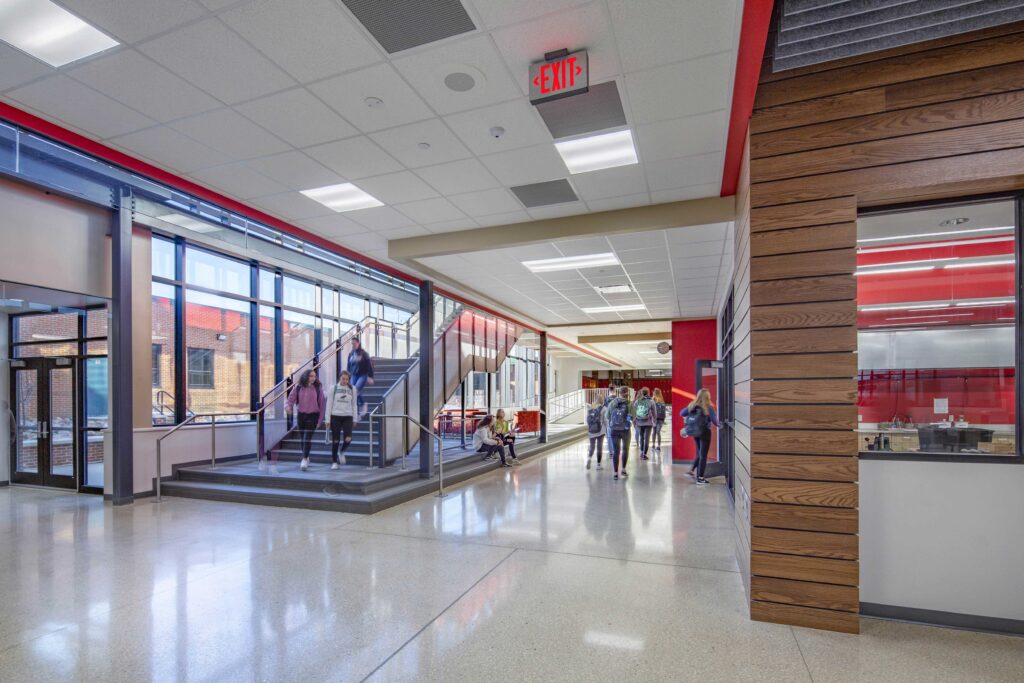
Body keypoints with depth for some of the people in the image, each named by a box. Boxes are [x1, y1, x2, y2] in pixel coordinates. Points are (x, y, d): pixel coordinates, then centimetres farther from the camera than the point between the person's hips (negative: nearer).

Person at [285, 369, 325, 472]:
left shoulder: (318, 388, -6)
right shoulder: (298, 387, -1)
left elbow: (322, 404, -4)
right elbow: (290, 399, -1)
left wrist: (320, 419, -4)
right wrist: (288, 406, -24)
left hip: (313, 415, -3)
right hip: (301, 415, 3)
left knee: (307, 438, -13)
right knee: (303, 438, 15)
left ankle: (304, 460, -12)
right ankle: (306, 458, 32)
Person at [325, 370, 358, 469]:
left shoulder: (352, 389, 7)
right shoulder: (333, 388, 2)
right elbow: (329, 404, 3)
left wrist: (355, 419, 9)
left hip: (348, 417, 1)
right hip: (335, 416, -1)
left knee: (348, 439, -14)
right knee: (335, 440, 3)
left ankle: (342, 452, 19)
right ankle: (334, 462, 17)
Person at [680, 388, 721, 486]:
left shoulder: (692, 406, -2)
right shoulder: (708, 407, -15)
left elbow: (681, 413, 3)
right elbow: (715, 421, -14)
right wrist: (719, 426, 6)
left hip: (695, 433, 5)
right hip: (705, 432, -5)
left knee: (699, 454, 22)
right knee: (703, 455, 4)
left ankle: (691, 471, 14)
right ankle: (700, 479, 8)